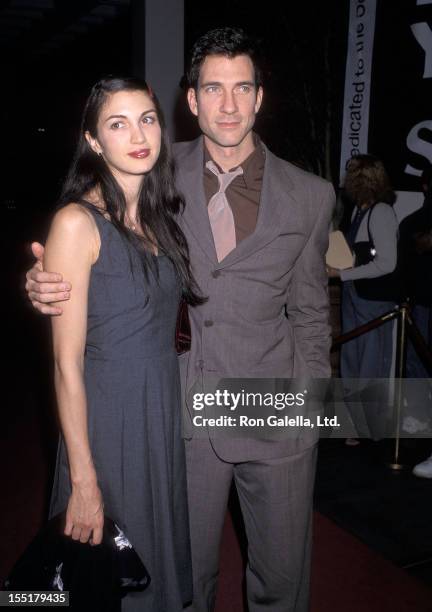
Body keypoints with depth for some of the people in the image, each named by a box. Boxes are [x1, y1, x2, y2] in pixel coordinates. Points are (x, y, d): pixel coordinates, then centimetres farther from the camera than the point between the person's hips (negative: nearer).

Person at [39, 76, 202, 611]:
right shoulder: (77, 222, -16)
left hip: (167, 414, 6)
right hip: (108, 421, -6)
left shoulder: (158, 216, 6)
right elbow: (67, 362, -18)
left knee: (162, 560, 23)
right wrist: (83, 481, -17)